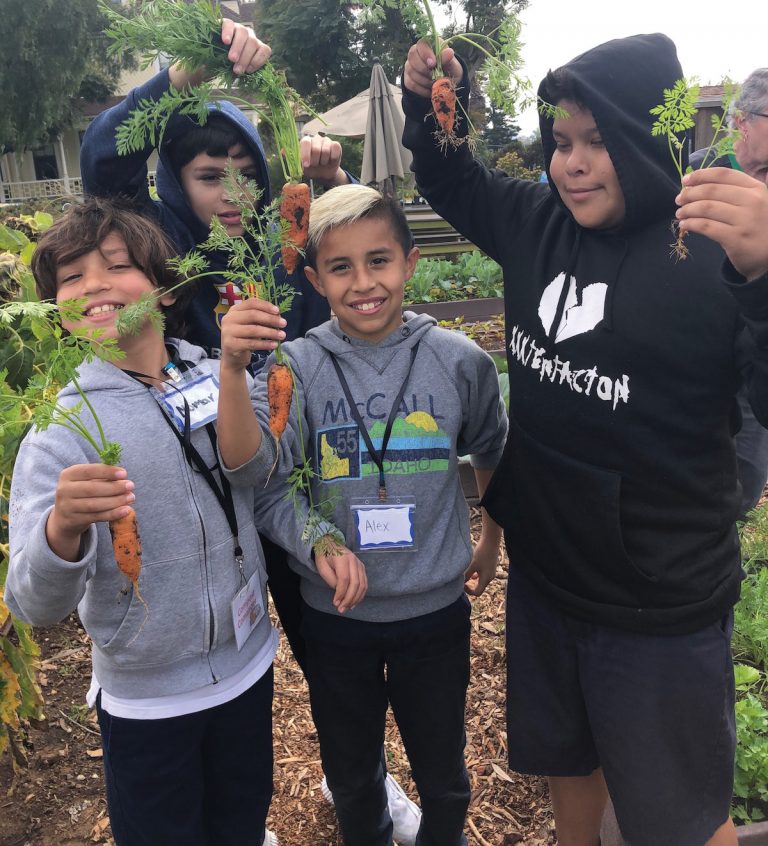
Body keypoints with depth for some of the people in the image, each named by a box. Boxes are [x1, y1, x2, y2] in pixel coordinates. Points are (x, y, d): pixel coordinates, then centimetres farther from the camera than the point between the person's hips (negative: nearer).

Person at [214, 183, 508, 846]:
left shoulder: (460, 361, -11)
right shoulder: (298, 365, -13)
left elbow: (495, 455, 6)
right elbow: (249, 467, -28)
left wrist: (491, 544, 14)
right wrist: (233, 368, -42)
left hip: (435, 610, 0)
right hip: (335, 613, 0)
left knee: (443, 775, 23)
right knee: (350, 774, 25)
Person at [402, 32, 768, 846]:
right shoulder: (537, 223, 0)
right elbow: (452, 182, 19)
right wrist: (429, 105, 2)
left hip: (659, 607, -5)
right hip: (541, 571, 6)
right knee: (565, 758, 29)